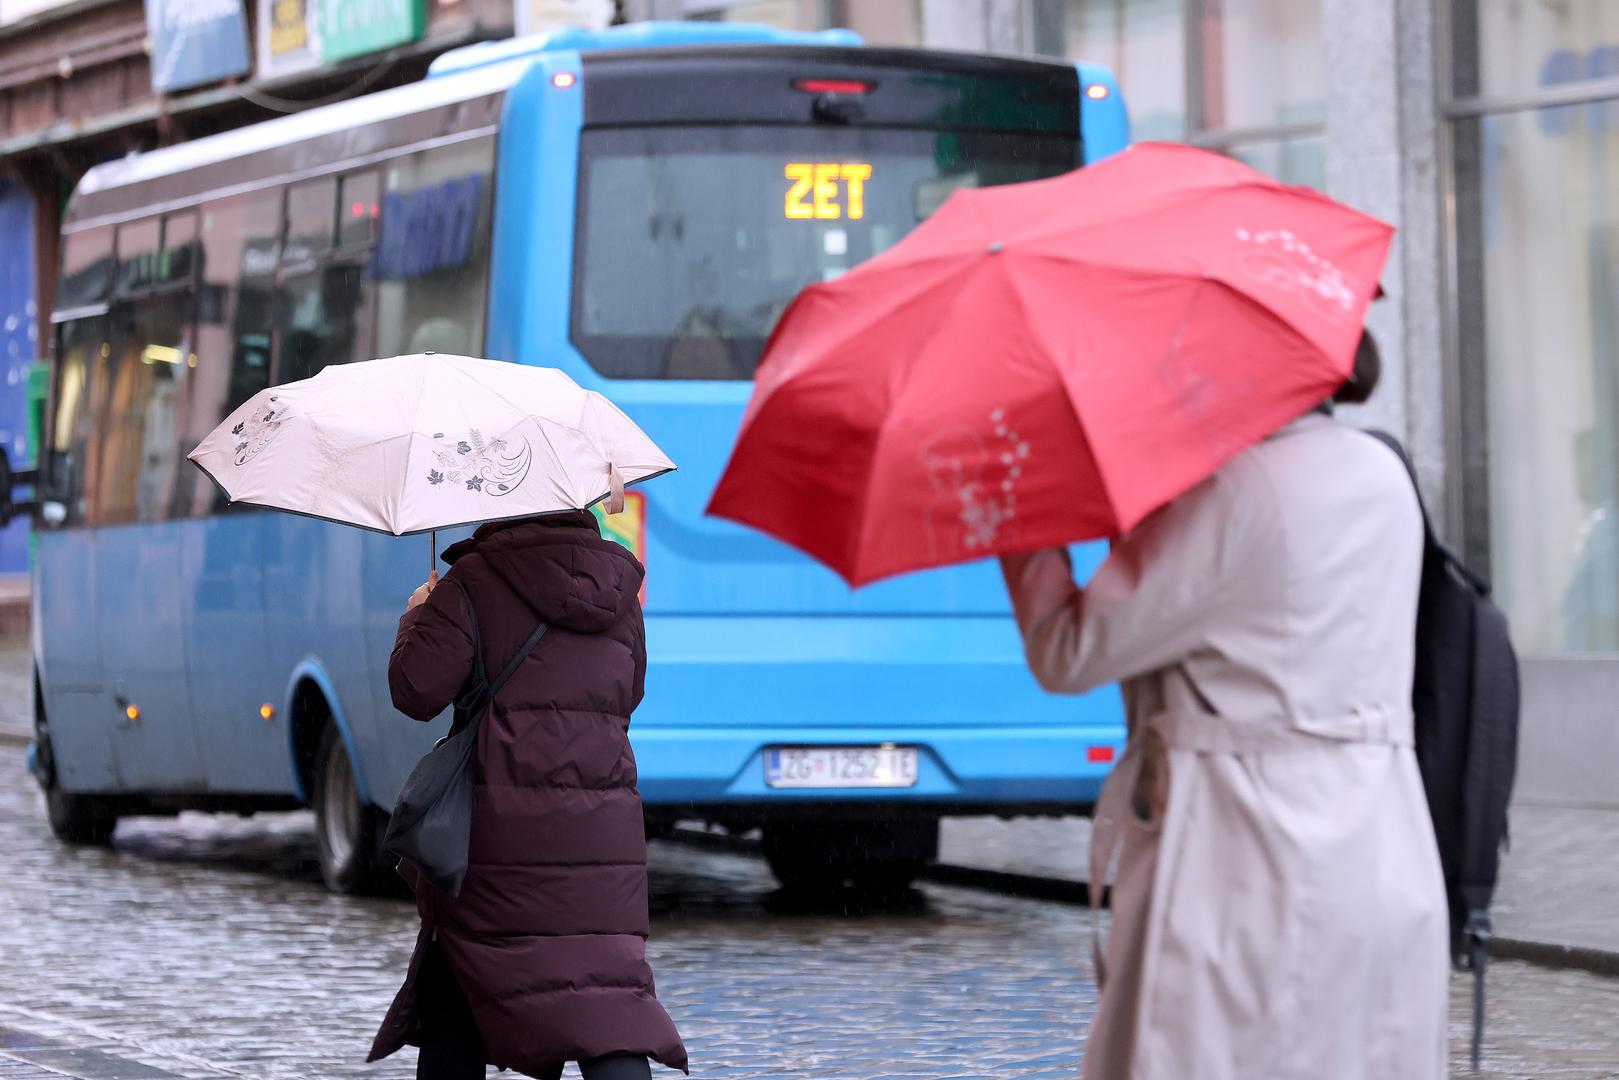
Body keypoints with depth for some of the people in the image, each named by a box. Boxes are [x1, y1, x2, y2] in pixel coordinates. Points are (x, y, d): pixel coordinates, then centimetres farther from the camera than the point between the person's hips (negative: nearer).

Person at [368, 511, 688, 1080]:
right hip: (603, 834, 3)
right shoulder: (619, 586, 10)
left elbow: (416, 689, -10)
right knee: (609, 997, -5)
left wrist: (417, 617, 9)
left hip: (501, 827, -3)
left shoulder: (476, 583, -5)